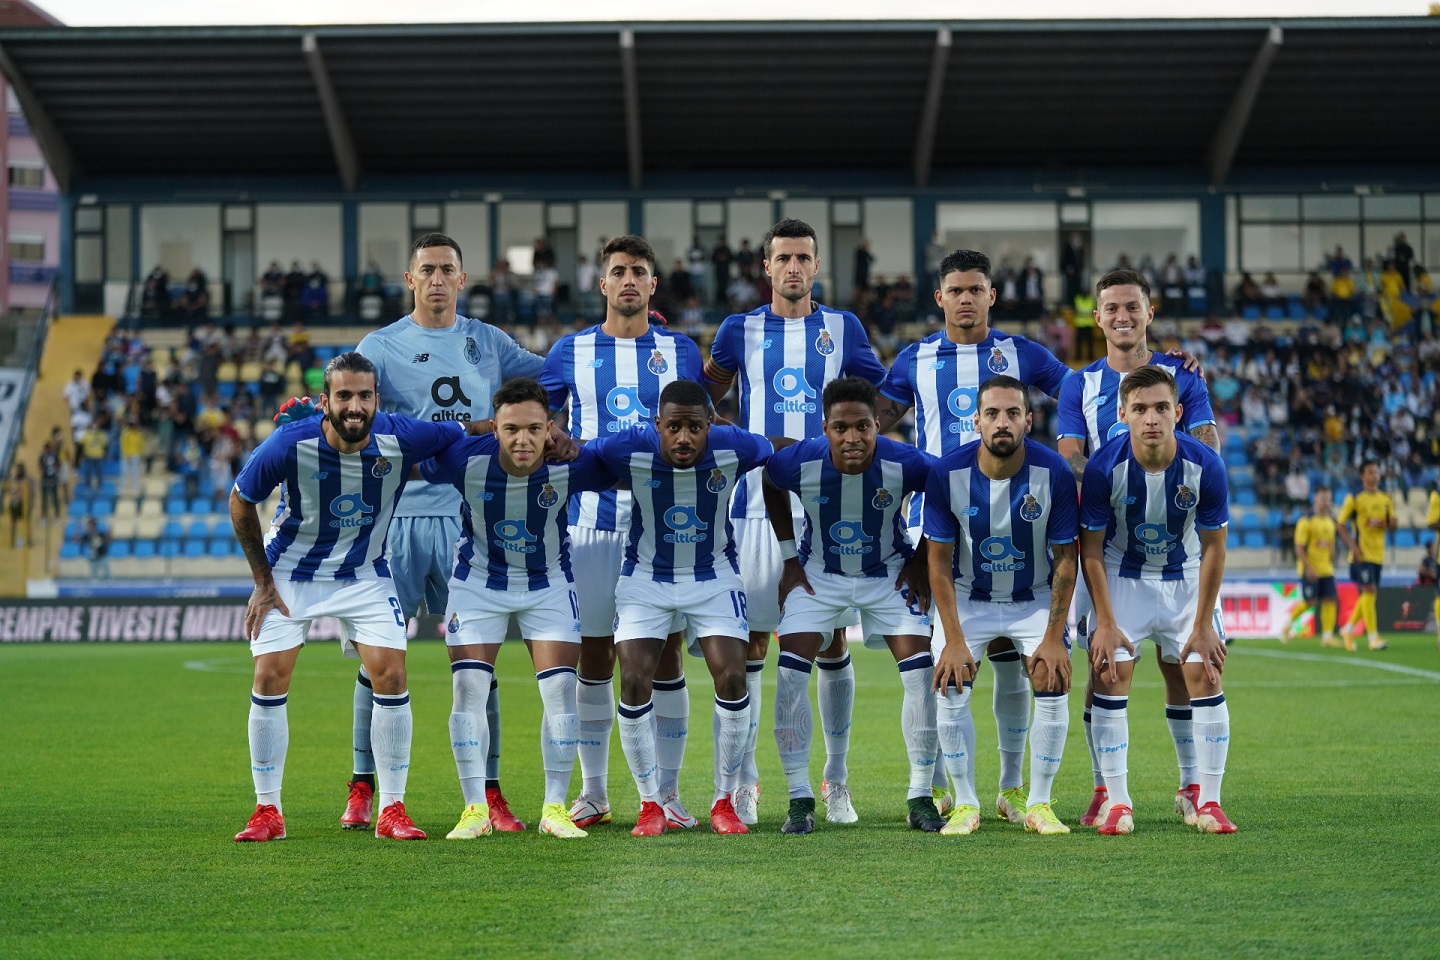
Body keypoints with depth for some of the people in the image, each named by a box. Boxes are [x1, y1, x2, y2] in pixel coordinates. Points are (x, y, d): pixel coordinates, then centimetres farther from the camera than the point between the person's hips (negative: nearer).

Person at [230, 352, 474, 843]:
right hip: (290, 570, -1)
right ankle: (268, 811, 3)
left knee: (390, 674, -11)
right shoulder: (290, 445, -25)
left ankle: (392, 810, -1)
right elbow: (240, 502, -7)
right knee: (270, 678, -9)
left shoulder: (401, 438, -22)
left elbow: (465, 433, -1)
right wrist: (263, 580, -5)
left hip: (365, 572, 1)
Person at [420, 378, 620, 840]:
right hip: (478, 581, 0)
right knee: (468, 688, -8)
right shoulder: (464, 459, -28)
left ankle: (555, 808, 4)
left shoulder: (571, 465, -26)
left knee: (561, 689, -7)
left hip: (549, 584, 0)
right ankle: (476, 808, 2)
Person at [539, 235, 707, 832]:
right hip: (591, 520, 0)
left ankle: (667, 793, 7)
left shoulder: (681, 352, 9)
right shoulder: (571, 352, 8)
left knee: (666, 652, 0)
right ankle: (593, 793, 11)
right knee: (593, 653, 3)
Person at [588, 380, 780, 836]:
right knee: (634, 683, -12)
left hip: (714, 576, 0)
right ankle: (650, 805, 3)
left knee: (731, 679, -12)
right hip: (646, 577, 0)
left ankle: (725, 803, 3)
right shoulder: (629, 450, -24)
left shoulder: (735, 448, -22)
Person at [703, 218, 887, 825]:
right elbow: (700, 400, 18)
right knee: (750, 641, -1)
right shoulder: (740, 330, 7)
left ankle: (836, 776, 11)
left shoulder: (842, 329, 7)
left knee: (832, 640, 2)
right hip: (758, 503, 0)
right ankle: (745, 778, 7)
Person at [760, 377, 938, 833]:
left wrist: (920, 562, -5)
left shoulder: (905, 464, -27)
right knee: (790, 673, -13)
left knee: (921, 673, -12)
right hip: (820, 573, 0)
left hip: (889, 573, 0)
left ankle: (920, 798, 1)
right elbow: (770, 488, 0)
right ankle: (800, 798, -3)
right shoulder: (798, 462, -25)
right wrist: (790, 559, -1)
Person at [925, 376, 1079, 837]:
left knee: (1053, 691, -13)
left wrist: (1053, 637, -17)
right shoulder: (947, 473, -22)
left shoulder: (1054, 473, -22)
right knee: (951, 691, -12)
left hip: (1035, 599, 0)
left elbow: (1065, 559, -13)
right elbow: (940, 561, -13)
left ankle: (1039, 805, 3)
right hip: (968, 597, 0)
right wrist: (954, 640, -18)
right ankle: (965, 804, 3)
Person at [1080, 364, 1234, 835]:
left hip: (1186, 577, 1)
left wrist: (1203, 625, -10)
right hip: (1122, 577, -1)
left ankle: (1209, 801, -2)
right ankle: (1117, 802, -4)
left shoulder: (1205, 466, -23)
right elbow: (1091, 548, -12)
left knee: (1205, 674, -9)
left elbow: (1213, 548, -10)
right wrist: (1105, 622, -14)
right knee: (1110, 676, -12)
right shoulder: (1103, 468, -25)